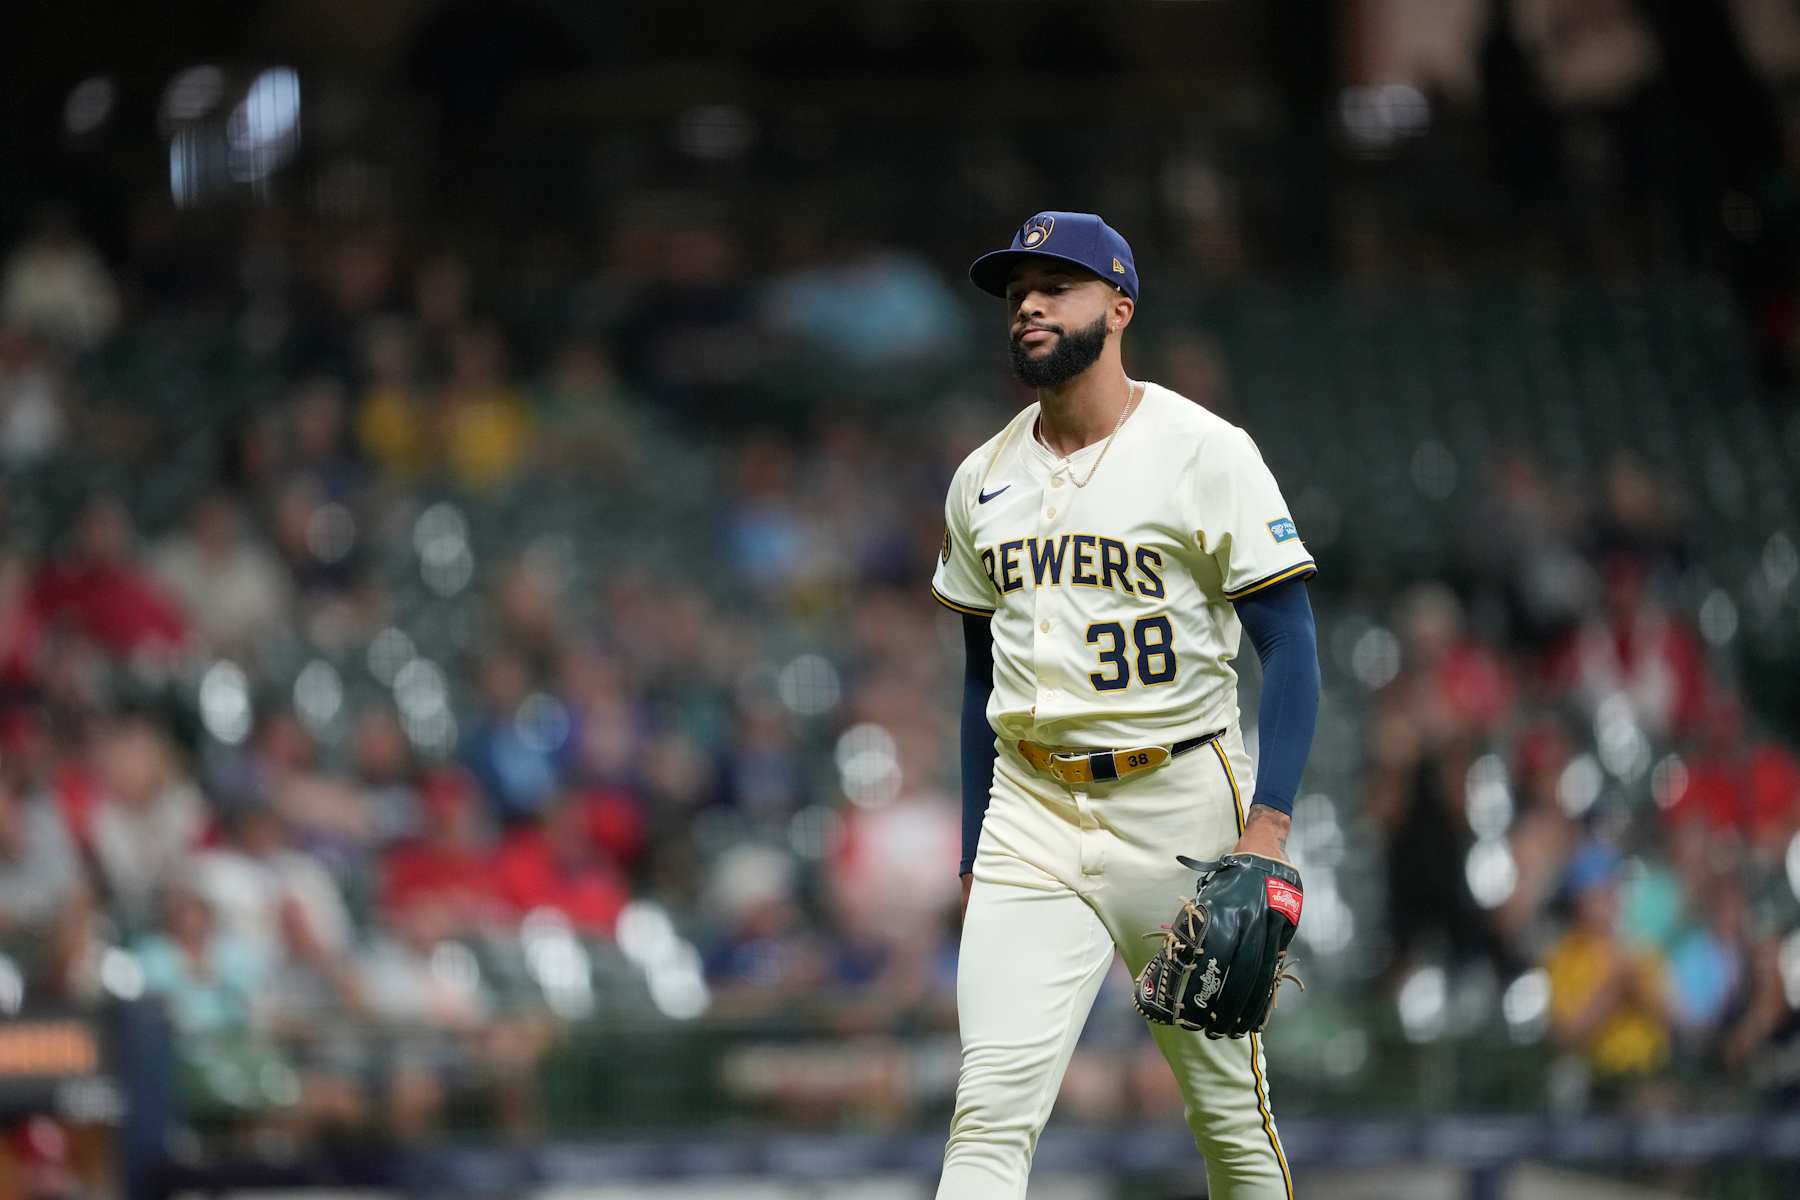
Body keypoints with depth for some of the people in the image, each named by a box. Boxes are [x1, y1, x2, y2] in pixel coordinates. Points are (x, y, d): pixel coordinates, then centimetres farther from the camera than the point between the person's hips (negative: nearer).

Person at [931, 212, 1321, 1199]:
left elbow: (1290, 652, -7)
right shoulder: (983, 480, 11)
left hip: (1180, 801, -3)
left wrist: (1267, 829, -18)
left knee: (1230, 1107, 5)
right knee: (992, 1109, -12)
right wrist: (975, 859, 18)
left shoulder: (1204, 453, -5)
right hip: (1030, 816, 3)